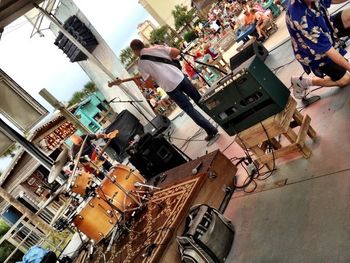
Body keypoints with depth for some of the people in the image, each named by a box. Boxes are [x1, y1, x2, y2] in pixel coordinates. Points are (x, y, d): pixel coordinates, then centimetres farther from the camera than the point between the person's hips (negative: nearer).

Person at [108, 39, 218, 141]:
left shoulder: (141, 64, -2)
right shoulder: (157, 48, 6)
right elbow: (177, 52, 4)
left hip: (170, 87, -3)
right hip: (180, 77, 3)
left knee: (189, 109, 8)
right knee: (199, 100, 22)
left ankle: (211, 130, 11)